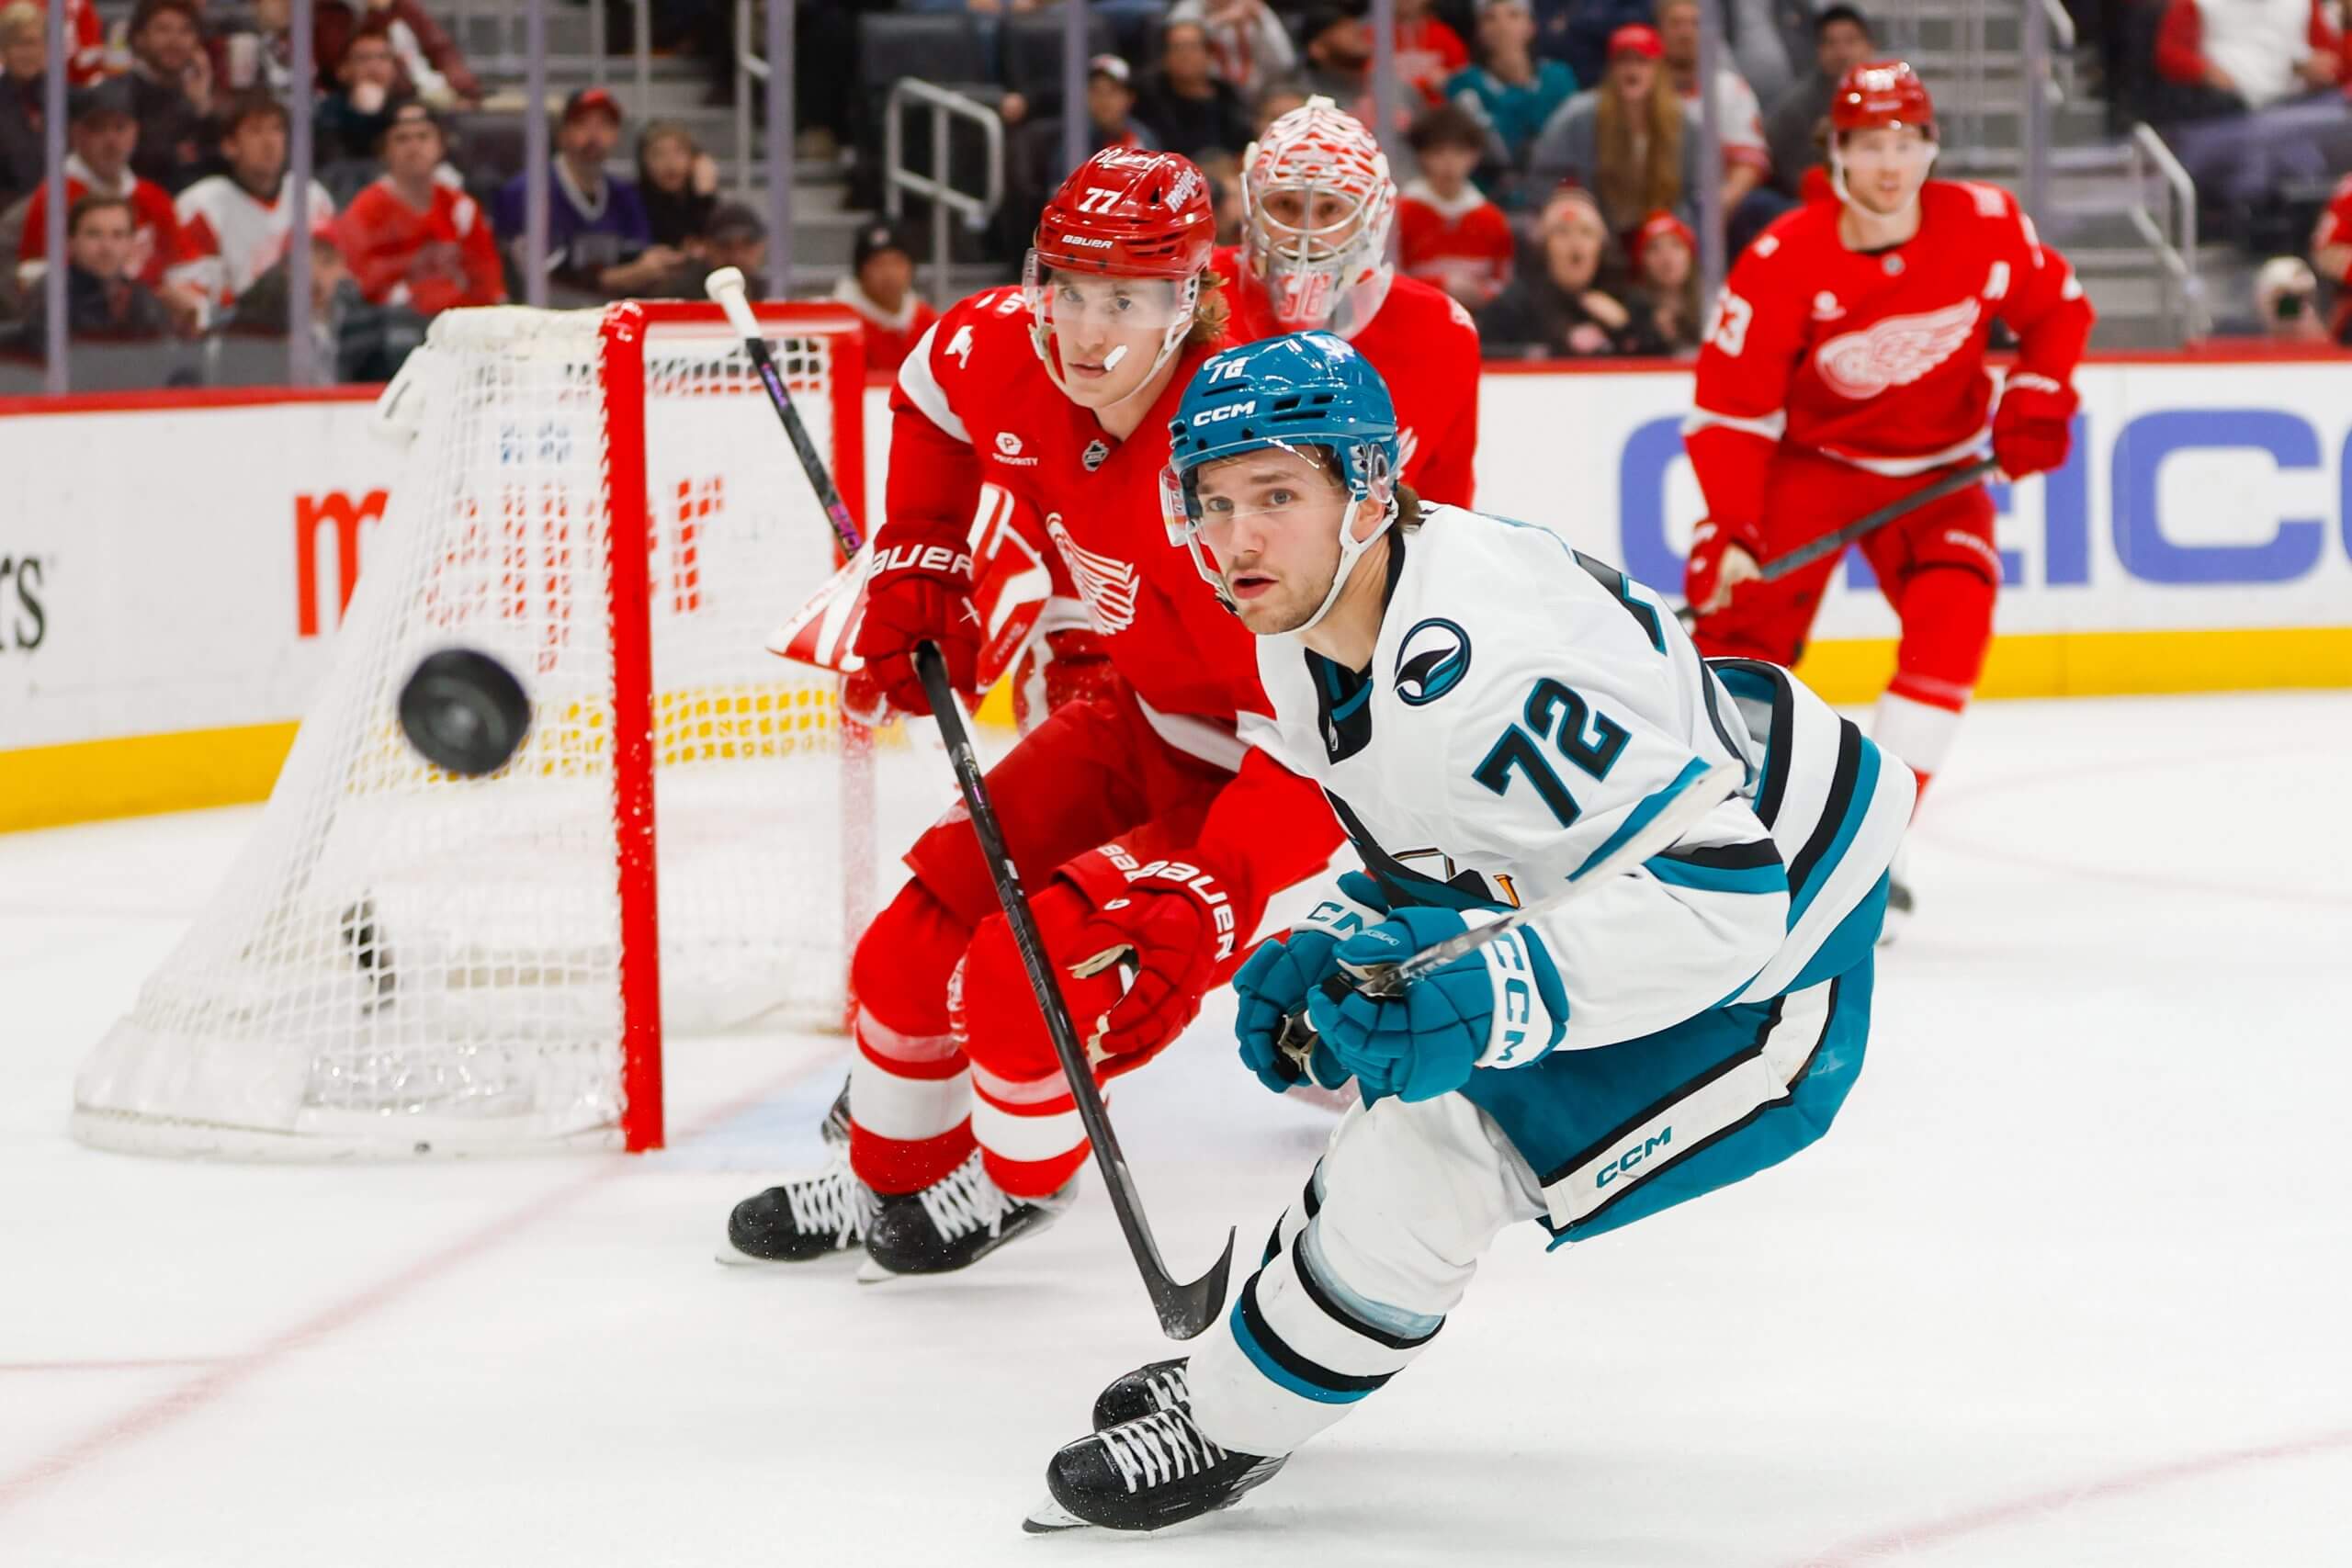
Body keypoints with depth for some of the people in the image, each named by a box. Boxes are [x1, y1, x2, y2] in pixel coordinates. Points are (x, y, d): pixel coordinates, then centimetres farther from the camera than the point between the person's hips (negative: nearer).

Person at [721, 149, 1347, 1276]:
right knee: (931, 921, 5)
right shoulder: (1006, 354, -15)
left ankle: (1019, 1181, 15)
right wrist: (915, 561, 5)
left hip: (1250, 776, -7)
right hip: (1139, 718, 7)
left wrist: (1203, 907, -44)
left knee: (1028, 969, -16)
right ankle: (891, 1175, 30)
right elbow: (932, 390, 14)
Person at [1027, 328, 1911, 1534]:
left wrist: (1488, 1004, -44)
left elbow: (1715, 888, -38)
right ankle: (1255, 1355, 46)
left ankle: (1231, 1427, 8)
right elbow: (1432, 844, 13)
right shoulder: (1314, 629, -5)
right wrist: (1330, 954, -2)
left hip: (1756, 942, -10)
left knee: (1425, 1160, -13)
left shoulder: (1485, 664, -37)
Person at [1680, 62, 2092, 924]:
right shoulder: (1783, 262, -22)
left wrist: (2037, 400, -9)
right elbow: (1730, 404, -20)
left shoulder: (1987, 227, -14)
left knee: (1954, 615, -20)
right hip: (1810, 457, -2)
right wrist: (1728, 529, -28)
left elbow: (2056, 307, 5)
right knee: (1745, 619, -12)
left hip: (1936, 467, 2)